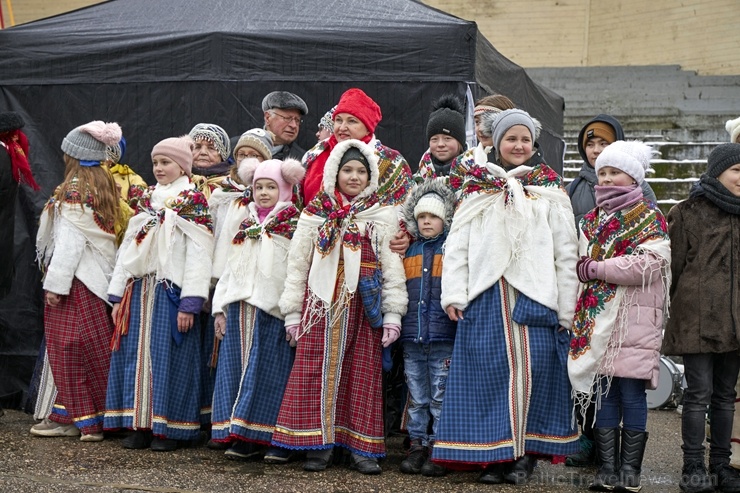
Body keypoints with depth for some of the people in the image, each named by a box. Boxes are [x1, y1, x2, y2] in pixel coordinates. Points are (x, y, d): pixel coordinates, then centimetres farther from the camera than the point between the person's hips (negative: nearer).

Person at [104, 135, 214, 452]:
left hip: (172, 293, -6)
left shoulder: (193, 204, -3)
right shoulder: (146, 202, 16)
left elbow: (198, 255, -11)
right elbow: (128, 248, 16)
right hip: (140, 291, 6)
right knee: (137, 354, 5)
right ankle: (140, 424, 13)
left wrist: (189, 304, -17)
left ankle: (169, 428, 5)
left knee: (168, 357, -3)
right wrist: (118, 294, 10)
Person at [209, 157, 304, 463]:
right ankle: (242, 437, 11)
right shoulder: (243, 224, 17)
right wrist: (220, 308, 11)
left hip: (274, 312, -5)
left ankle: (276, 439, 4)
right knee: (238, 369, 5)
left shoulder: (293, 227, 1)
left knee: (272, 373, -3)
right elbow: (229, 268, 18)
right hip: (239, 311, 5)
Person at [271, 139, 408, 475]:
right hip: (321, 305, 1)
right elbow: (297, 264, 8)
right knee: (317, 371, -2)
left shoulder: (383, 217, 6)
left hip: (363, 307, 0)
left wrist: (393, 314, -4)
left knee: (362, 374, 2)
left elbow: (393, 267, 3)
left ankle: (362, 447, 8)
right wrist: (292, 311, 3)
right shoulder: (315, 214, 8)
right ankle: (318, 443, 6)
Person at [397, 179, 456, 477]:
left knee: (441, 398, 0)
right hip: (412, 339, 5)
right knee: (417, 399, 10)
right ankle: (417, 446, 18)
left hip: (444, 339, -4)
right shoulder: (409, 252, 15)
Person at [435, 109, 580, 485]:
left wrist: (566, 310, 0)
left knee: (531, 371, -4)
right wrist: (453, 294, -3)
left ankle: (526, 452, 7)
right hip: (486, 297, 1)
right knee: (490, 373, 0)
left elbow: (566, 253, 6)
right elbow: (456, 245, 8)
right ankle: (494, 454, 9)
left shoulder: (550, 191, 11)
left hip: (535, 296, -1)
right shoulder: (477, 189, 13)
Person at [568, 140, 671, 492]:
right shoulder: (591, 220, 17)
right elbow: (578, 261, 19)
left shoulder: (650, 219, 0)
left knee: (631, 394, -3)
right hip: (597, 320, 5)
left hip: (634, 320, -5)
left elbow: (648, 264, -14)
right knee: (602, 392, 5)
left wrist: (595, 269, -12)